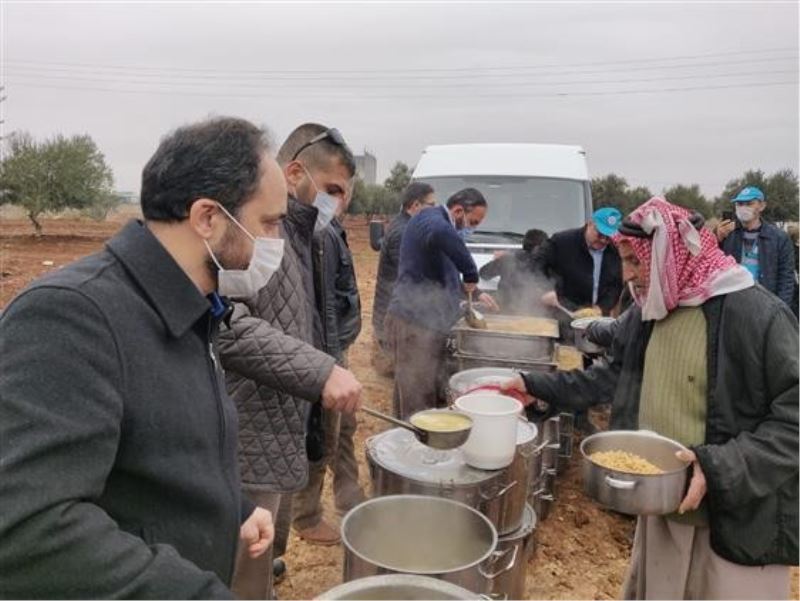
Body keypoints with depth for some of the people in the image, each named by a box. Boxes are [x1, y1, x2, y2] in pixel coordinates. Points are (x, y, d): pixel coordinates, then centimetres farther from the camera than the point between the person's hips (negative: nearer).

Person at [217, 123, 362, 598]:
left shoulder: (296, 233, 15)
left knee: (266, 561, 24)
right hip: (249, 447, -10)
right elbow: (224, 321, -32)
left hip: (280, 440, 10)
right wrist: (320, 370, -34)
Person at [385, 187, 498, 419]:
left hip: (426, 321, 10)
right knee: (418, 401, -8)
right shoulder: (430, 218, -9)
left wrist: (473, 292, 24)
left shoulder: (436, 221, 23)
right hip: (415, 321, -10)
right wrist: (471, 272, -27)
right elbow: (441, 234, -37)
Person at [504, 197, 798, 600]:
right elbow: (611, 375, 12)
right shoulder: (649, 311, 3)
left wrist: (720, 466, -27)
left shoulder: (757, 314, -20)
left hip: (737, 521, -6)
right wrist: (536, 387, 5)